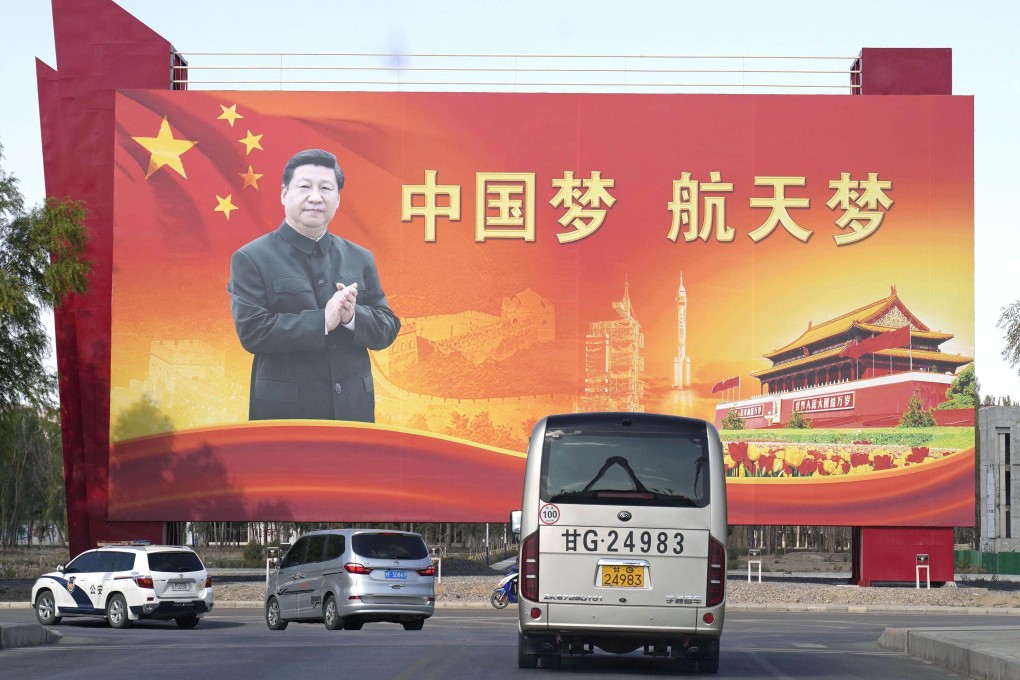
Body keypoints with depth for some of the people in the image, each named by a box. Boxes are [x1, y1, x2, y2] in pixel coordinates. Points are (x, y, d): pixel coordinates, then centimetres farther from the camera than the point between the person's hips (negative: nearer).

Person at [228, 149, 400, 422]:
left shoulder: (360, 259, 12)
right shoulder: (251, 259, -2)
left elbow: (387, 329, 10)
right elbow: (251, 331, -13)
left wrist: (352, 316, -12)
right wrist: (322, 320, -19)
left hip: (352, 408, 4)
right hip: (284, 410, -4)